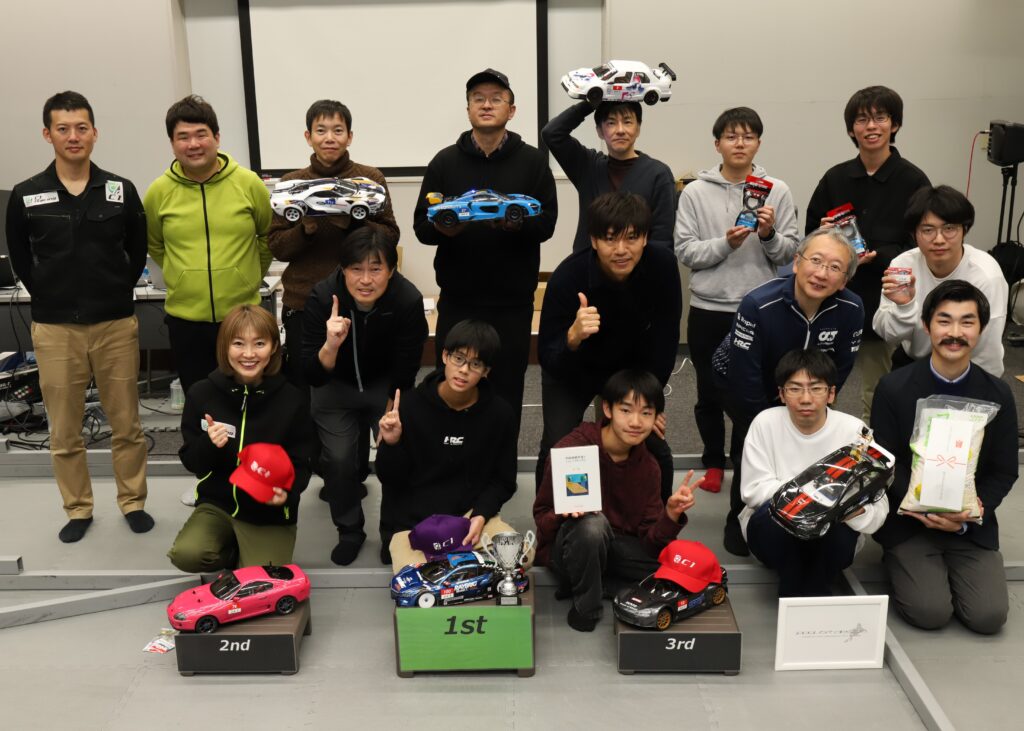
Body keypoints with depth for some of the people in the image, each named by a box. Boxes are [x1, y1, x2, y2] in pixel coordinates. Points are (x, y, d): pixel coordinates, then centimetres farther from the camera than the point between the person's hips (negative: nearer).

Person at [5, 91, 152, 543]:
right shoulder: (26, 196, -1)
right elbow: (20, 259, 10)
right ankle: (78, 509, 23)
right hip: (55, 329, 0)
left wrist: (115, 292, 6)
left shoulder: (121, 191, 0)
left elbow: (137, 252, 11)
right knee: (64, 431, 8)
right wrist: (52, 296, 5)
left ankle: (132, 501, 24)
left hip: (116, 324, 0)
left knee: (126, 424, 8)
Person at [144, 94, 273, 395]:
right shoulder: (159, 192, -2)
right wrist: (185, 275, 10)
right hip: (185, 319, 1)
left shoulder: (249, 183, -4)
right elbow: (154, 245, 14)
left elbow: (269, 236, 9)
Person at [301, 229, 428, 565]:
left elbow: (405, 373, -16)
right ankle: (349, 530, 16)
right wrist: (330, 345, -45)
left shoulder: (408, 300, -30)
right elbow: (312, 377, -27)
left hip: (386, 385, 0)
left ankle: (394, 531, 17)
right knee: (338, 458, -11)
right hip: (336, 385, 0)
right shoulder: (322, 298, -29)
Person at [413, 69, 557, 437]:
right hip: (457, 300, 1)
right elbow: (421, 227, 3)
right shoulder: (445, 162, 7)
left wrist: (517, 223, -23)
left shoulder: (533, 161, 6)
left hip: (513, 301, 0)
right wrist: (443, 227, -19)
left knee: (506, 395, 5)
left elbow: (547, 223, -2)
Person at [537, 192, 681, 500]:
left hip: (633, 368, 3)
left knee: (654, 447, -1)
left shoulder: (663, 266, -26)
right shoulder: (568, 278, -34)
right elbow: (548, 360, -33)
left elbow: (664, 340, -14)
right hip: (571, 370, -2)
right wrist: (573, 336, -54)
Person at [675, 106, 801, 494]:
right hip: (709, 308, 0)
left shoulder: (778, 191, 1)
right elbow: (685, 251, -6)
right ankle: (714, 461, 31)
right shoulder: (695, 192, 0)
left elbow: (790, 252, 0)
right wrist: (726, 244, -19)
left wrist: (769, 235, -19)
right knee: (709, 393, 12)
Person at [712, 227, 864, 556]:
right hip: (741, 383, -4)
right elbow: (745, 378, -31)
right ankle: (739, 522, 10)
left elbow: (837, 372, -11)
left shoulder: (851, 310, -25)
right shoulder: (757, 304, -37)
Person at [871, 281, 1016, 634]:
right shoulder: (893, 388, -10)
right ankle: (901, 563, 15)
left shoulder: (998, 395, -2)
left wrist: (965, 519, -15)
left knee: (988, 616, -12)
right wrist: (925, 508, -20)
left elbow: (1004, 472, 1)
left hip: (971, 524, 3)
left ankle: (943, 569, 18)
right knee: (930, 612, -17)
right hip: (909, 520, -2)